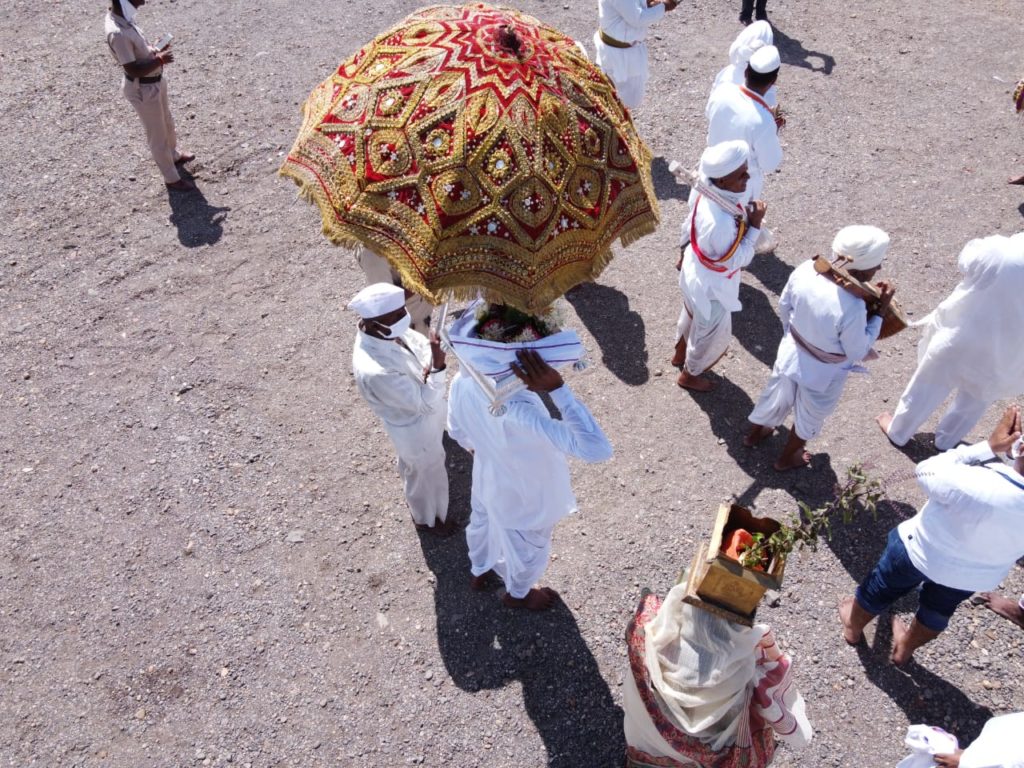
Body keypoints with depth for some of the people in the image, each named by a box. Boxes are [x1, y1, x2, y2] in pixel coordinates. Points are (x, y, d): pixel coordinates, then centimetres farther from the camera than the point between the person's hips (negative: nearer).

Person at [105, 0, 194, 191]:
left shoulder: (123, 18, -2)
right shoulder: (117, 33, -32)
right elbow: (133, 70, -30)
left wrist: (155, 51, -2)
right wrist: (160, 59, -21)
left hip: (155, 81, 9)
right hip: (142, 89, -9)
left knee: (167, 123, 30)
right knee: (157, 135, 8)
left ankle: (174, 155, 55)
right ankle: (172, 179, 25)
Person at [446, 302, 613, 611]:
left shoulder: (462, 383, -28)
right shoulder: (520, 414, -49)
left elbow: (457, 431, -6)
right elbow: (598, 448, -52)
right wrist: (557, 388, -55)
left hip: (488, 481, 6)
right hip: (525, 498, -5)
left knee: (482, 524, 37)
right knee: (528, 550, 29)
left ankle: (479, 572, 68)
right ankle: (518, 594, 60)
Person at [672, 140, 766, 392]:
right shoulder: (722, 223, -43)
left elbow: (689, 224, 1)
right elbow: (739, 259, -26)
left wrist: (684, 253, 18)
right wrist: (755, 225, -24)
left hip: (694, 269, 8)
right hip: (712, 286, -8)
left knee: (692, 315, 35)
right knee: (715, 337, 21)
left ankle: (680, 354, 62)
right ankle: (689, 375, 46)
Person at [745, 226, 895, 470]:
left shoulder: (806, 269, -23)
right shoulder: (852, 308, -39)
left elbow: (784, 306, -4)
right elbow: (858, 352, -21)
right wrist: (880, 311, -18)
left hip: (792, 354, 5)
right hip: (823, 374, -5)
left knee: (777, 399, 33)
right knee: (809, 417, 27)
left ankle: (755, 433, 60)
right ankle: (787, 458, 52)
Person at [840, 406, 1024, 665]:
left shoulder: (977, 486, -43)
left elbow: (926, 472, -24)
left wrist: (988, 446, -22)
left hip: (922, 552, -4)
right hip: (975, 576, 4)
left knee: (881, 590, 27)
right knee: (939, 609, 34)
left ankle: (853, 627, 54)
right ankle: (905, 649, 59)